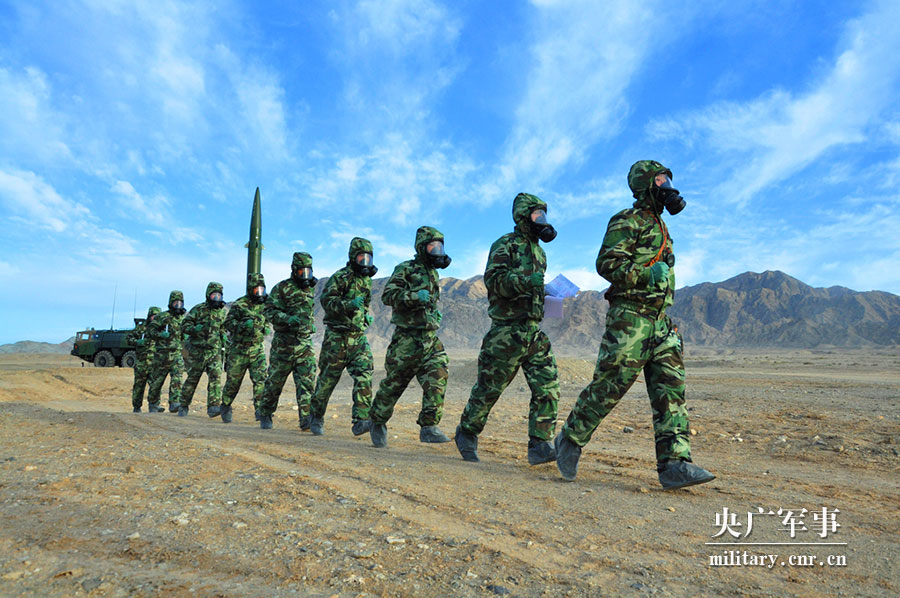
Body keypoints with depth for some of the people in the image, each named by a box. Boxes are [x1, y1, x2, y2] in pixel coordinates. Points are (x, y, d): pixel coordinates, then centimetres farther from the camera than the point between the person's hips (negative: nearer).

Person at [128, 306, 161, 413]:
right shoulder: (141, 327, 0)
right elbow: (128, 337, -1)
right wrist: (137, 342, -18)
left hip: (155, 362, 2)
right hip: (141, 362, -2)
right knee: (139, 386, 6)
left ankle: (154, 405, -10)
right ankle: (136, 408, 17)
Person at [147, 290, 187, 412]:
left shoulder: (184, 318, 12)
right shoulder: (162, 316, -1)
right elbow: (150, 328, -4)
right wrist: (161, 335, -19)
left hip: (177, 354, 2)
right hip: (162, 353, -2)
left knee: (177, 379, -13)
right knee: (157, 380, 9)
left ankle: (174, 403, -18)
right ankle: (153, 403, 26)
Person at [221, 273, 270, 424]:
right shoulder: (239, 304, -7)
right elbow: (227, 323, -8)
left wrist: (264, 328, -3)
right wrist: (243, 325, -25)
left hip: (257, 350, 3)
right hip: (238, 349, -2)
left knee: (261, 379, -11)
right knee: (233, 381, 9)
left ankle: (260, 409, -6)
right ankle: (225, 408, 30)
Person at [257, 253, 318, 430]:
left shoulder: (310, 290, 14)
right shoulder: (282, 288, -4)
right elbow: (270, 310, -11)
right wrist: (288, 319, -24)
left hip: (305, 343, 4)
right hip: (284, 343, -4)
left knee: (307, 381, -7)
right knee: (275, 381, 6)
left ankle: (306, 418, -8)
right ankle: (265, 415, 24)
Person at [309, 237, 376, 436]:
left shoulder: (367, 280, 15)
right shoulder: (340, 277, -8)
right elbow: (326, 299, -18)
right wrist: (349, 305, -29)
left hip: (358, 336, 6)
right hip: (337, 336, -5)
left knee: (364, 375, -11)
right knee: (328, 378, 4)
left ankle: (361, 420, -13)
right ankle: (316, 418, 23)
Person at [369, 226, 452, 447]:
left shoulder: (433, 273, 17)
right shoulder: (405, 269, -6)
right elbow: (388, 295, -18)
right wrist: (415, 297, -28)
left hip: (430, 338, 6)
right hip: (407, 338, -6)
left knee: (437, 377, -11)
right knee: (394, 383, 5)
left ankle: (429, 427, -7)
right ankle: (377, 422, 26)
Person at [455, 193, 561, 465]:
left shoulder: (538, 251, 19)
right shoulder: (505, 245, -5)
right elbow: (493, 280, -19)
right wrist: (525, 280, -29)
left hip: (534, 332, 7)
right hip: (506, 332, -7)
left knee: (548, 386, -4)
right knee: (489, 388, 3)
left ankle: (540, 445, 2)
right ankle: (466, 433, 23)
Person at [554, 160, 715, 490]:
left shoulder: (659, 226, 24)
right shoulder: (628, 221, -4)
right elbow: (606, 264, -15)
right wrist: (647, 274, -24)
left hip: (660, 320, 9)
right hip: (630, 316, -9)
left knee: (670, 388, 0)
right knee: (610, 385, -7)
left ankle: (674, 463, 0)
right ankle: (569, 440, 11)